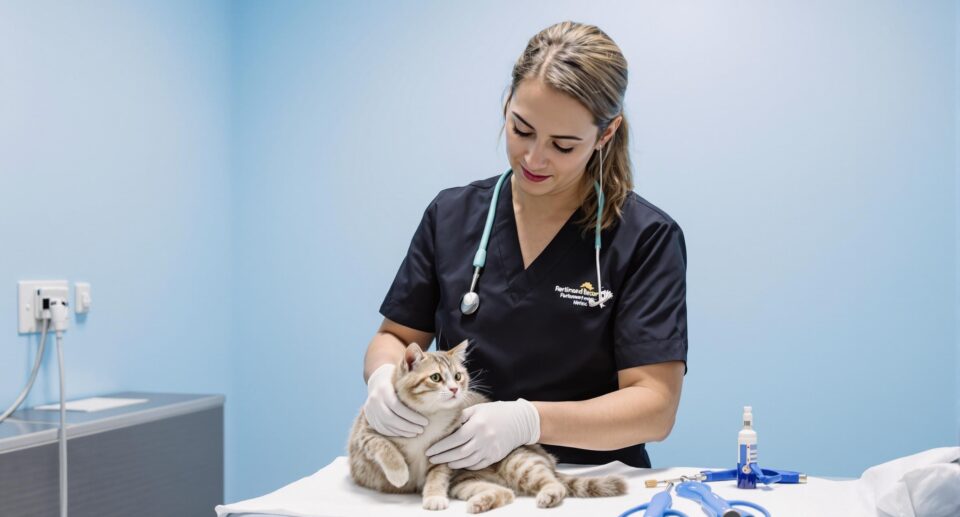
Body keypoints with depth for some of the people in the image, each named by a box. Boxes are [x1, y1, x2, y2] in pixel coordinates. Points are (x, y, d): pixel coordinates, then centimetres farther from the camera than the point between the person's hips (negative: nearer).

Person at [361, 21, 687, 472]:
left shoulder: (646, 239, -7)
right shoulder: (451, 215, 5)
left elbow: (655, 405, -12)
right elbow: (394, 338, 11)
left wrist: (527, 421, -27)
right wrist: (383, 378, -13)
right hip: (460, 481, 3)